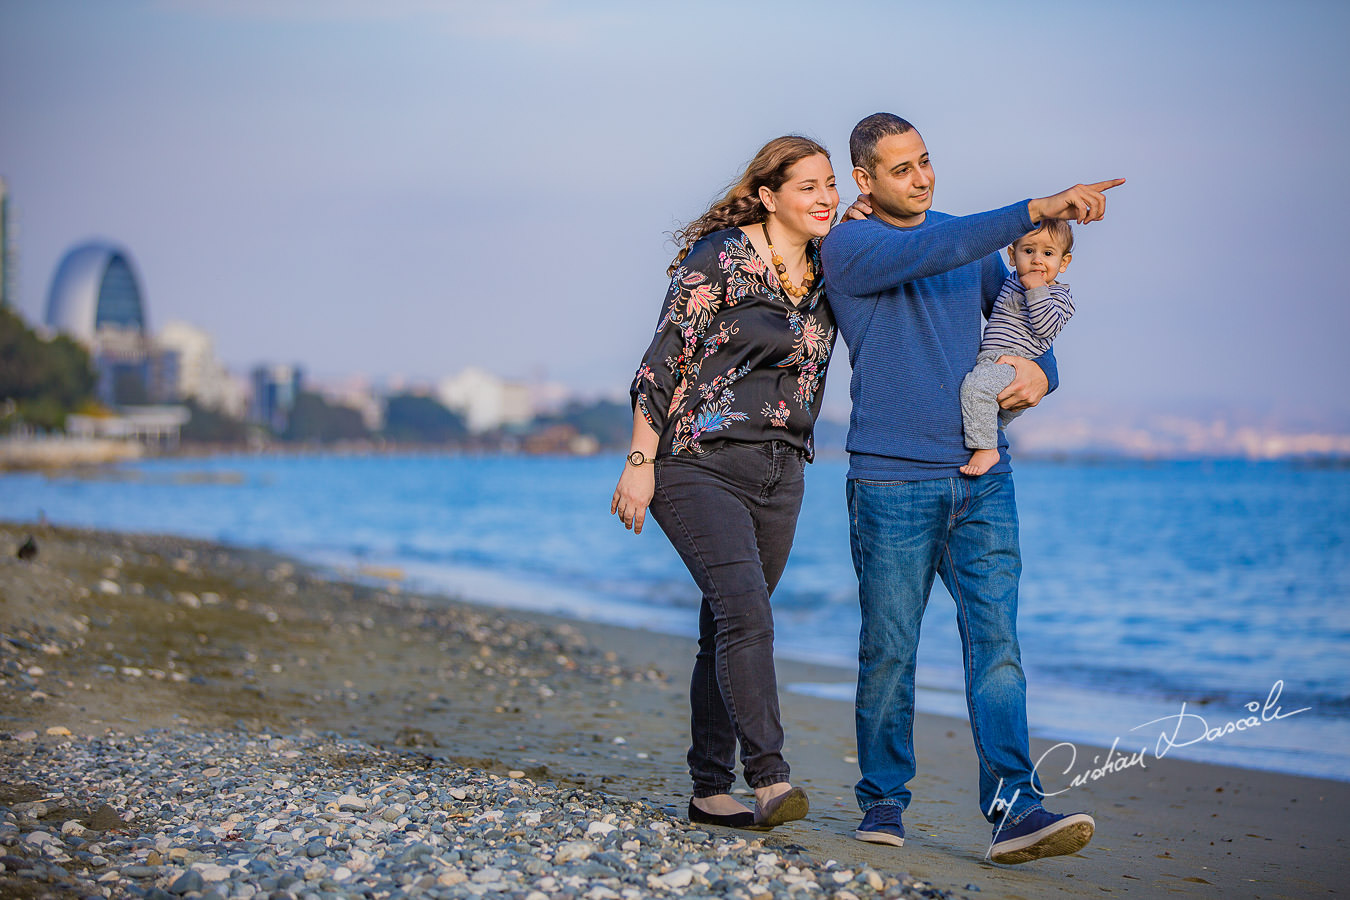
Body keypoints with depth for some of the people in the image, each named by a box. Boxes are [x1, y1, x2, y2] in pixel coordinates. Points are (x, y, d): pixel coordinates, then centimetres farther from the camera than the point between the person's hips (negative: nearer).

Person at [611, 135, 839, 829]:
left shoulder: (826, 272, 10)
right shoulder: (718, 257, -9)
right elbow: (664, 362, -10)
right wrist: (640, 461, -12)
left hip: (780, 476, 6)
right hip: (699, 464, -6)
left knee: (727, 627, 9)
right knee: (746, 614, -20)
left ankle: (710, 789, 14)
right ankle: (770, 778, -23)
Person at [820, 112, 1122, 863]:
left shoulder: (970, 239, 15)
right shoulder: (848, 248, -4)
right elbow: (930, 253, -23)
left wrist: (1041, 371, -1)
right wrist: (1038, 211, -31)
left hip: (984, 478, 4)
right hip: (892, 482, -4)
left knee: (996, 642, -6)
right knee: (889, 652, 2)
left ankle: (1015, 808, -12)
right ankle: (884, 803, 17)